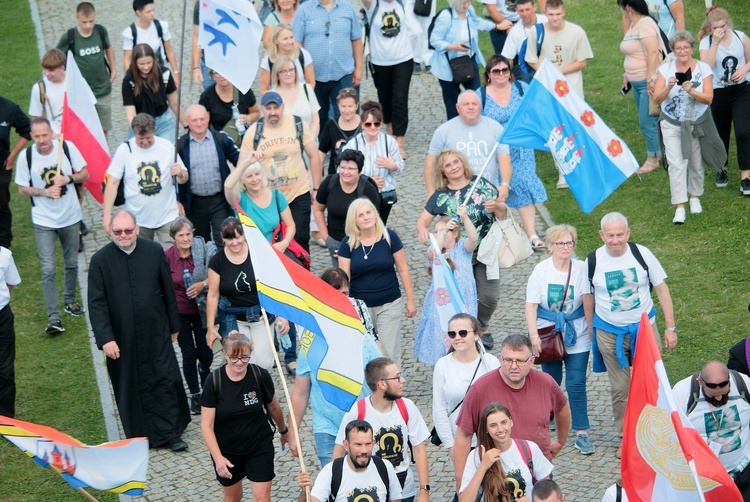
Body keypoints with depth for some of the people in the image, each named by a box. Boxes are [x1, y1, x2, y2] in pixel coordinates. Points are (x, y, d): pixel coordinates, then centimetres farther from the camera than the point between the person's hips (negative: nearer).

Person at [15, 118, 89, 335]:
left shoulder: (67, 148, -11)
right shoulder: (26, 156, -12)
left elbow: (85, 174, -1)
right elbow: (22, 189, -2)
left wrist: (68, 179, -21)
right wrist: (44, 191, -19)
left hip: (70, 218, 2)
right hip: (43, 221, -2)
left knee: (72, 263, 18)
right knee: (48, 270, -8)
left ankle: (70, 300, 41)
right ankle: (53, 318, -8)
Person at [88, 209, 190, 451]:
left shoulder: (154, 251, -3)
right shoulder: (100, 260, -8)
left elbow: (168, 291, 7)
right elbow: (97, 304, -8)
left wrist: (173, 326, 11)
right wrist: (105, 339, -16)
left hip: (156, 333, 1)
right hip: (122, 338, -1)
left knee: (165, 381, 1)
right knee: (131, 386, 8)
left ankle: (169, 433, 11)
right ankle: (140, 436, 21)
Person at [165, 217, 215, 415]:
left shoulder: (204, 250, -13)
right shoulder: (167, 256, -13)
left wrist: (203, 284, -23)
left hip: (201, 309, 1)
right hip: (179, 311, -1)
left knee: (205, 352, 2)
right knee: (189, 354, 3)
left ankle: (204, 371, 39)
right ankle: (195, 395, 22)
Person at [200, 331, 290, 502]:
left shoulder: (261, 376, -14)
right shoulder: (214, 382, -17)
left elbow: (273, 407, 5)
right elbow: (206, 425, -16)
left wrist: (284, 431, 20)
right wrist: (217, 457, -26)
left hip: (260, 449, 0)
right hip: (226, 452, 0)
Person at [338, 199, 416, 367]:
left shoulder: (389, 237, -7)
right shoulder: (348, 243, -4)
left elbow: (403, 269, 0)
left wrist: (410, 300, 1)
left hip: (389, 304, -1)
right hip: (360, 307, 1)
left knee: (389, 353, 0)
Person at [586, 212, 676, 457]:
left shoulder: (642, 254, -9)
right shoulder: (593, 261, -7)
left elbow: (662, 289, -1)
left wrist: (670, 327, -2)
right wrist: (591, 334, 9)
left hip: (644, 328, 0)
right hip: (609, 333, 0)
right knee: (620, 389, 7)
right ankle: (626, 437, 20)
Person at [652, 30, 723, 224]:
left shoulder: (703, 69, -6)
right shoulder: (666, 69, -4)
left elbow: (709, 98, -12)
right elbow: (656, 98, -9)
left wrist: (692, 91, -29)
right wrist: (669, 87, -28)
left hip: (697, 124, 1)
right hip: (672, 124, 0)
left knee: (696, 164, 12)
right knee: (676, 165, -9)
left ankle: (695, 197, 35)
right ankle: (679, 208, -9)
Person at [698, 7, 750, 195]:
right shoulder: (706, 42, -7)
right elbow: (707, 66, -22)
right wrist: (715, 42, -25)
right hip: (719, 93, 1)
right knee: (721, 132, 14)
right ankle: (722, 170, 36)